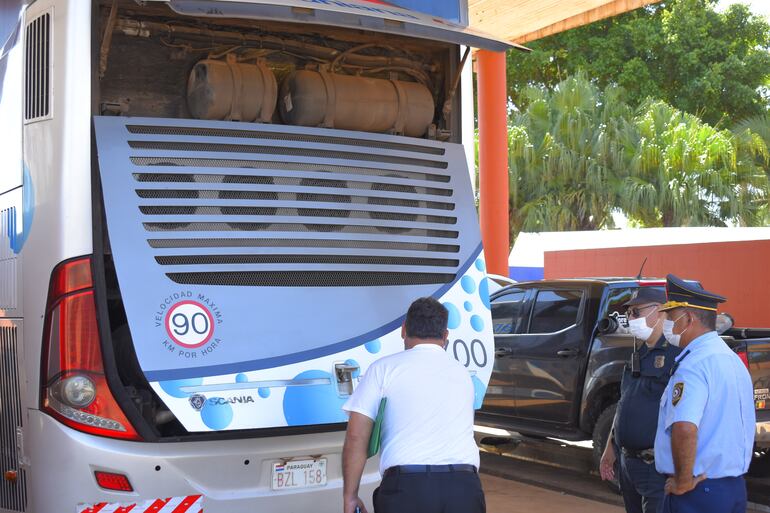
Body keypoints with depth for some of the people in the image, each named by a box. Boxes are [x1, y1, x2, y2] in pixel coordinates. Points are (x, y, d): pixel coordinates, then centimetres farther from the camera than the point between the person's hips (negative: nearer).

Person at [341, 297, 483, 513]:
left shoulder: (384, 368, 7)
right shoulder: (462, 373, 19)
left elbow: (356, 437, 1)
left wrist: (350, 496, 5)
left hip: (406, 488, -3)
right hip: (465, 489, 3)